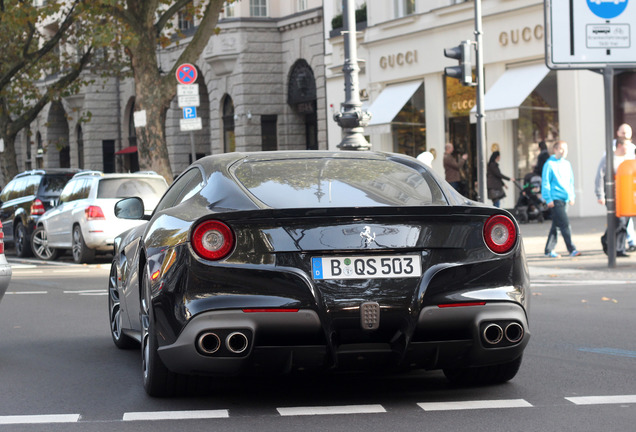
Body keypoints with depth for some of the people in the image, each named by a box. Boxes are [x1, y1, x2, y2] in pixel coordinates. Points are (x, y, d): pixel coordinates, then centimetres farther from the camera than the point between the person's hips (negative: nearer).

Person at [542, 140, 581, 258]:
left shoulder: (567, 164, 14)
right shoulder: (550, 164, -8)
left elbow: (571, 181, 23)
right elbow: (545, 182, -8)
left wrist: (572, 196, 16)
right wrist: (548, 199, -11)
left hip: (565, 199, 7)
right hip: (555, 199, -7)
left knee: (556, 225, 10)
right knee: (564, 224, -12)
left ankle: (549, 250, 17)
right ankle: (572, 249, -11)